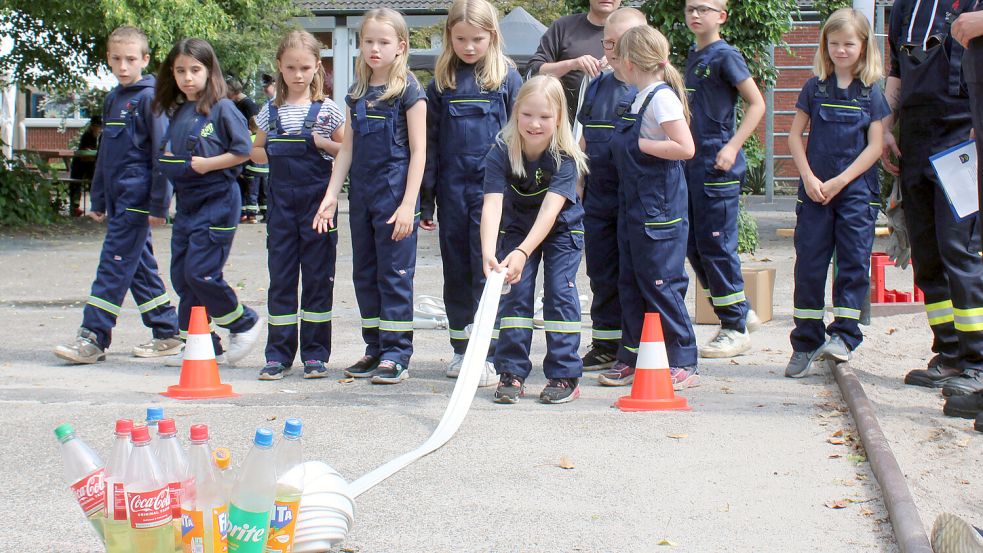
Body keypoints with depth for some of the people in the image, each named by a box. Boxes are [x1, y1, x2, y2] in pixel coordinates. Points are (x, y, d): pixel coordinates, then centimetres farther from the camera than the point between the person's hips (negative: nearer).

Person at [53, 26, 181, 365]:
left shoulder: (150, 98, -9)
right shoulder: (113, 99, 15)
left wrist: (158, 204, -15)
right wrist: (98, 200, 22)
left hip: (136, 199, -8)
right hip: (118, 197, 8)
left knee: (114, 266, -9)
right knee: (140, 266, 10)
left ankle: (93, 338, -9)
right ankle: (167, 333, 17)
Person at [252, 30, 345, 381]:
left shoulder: (327, 109, 1)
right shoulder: (271, 110, 9)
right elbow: (257, 151, 19)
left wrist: (322, 143, -12)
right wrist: (273, 156, -2)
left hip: (317, 197, -2)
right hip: (281, 198, 2)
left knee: (318, 276, 1)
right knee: (280, 276, 3)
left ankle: (315, 354, 8)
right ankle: (278, 355, 7)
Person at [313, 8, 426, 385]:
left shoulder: (408, 90, -5)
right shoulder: (357, 93, 12)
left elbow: (418, 150, -8)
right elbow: (347, 149, 14)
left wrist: (408, 204, -15)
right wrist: (330, 195, 6)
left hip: (394, 191, -7)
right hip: (361, 192, 7)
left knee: (394, 273, -4)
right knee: (365, 273, 10)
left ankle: (396, 355, 0)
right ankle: (375, 349, 18)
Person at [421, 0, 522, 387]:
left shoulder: (507, 78, 1)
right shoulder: (441, 83, 8)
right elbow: (430, 143, 10)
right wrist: (425, 201, 7)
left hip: (492, 185, -3)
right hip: (452, 190, 3)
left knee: (488, 270, -6)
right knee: (456, 271, 9)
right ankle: (462, 350, 20)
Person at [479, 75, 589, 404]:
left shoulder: (565, 158, -29)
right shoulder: (501, 154, -25)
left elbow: (549, 211, -39)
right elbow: (492, 205, -36)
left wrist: (522, 253, -53)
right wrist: (488, 252, -52)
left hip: (562, 229, -2)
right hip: (517, 227, 2)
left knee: (560, 290, -9)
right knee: (515, 290, -7)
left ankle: (565, 375, -3)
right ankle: (511, 372, -1)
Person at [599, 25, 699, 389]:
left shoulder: (661, 97, -16)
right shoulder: (641, 99, 12)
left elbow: (685, 148, -23)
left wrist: (639, 144, -17)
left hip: (659, 209, -10)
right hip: (634, 207, 10)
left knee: (661, 284, -5)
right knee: (631, 283, 13)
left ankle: (683, 364, 3)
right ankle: (632, 360, 21)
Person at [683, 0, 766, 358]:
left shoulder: (725, 56, -9)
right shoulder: (692, 56, 14)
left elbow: (756, 103, -12)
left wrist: (733, 146, -18)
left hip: (718, 167, -8)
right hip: (691, 166, 8)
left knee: (716, 245, -5)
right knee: (694, 247, 10)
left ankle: (736, 329, 5)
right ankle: (740, 313, 22)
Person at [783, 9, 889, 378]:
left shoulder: (871, 93, 1)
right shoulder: (815, 88, 6)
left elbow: (875, 146, -3)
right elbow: (795, 135, 5)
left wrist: (838, 182, -10)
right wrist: (809, 178, -7)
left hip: (857, 191, -1)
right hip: (815, 191, 1)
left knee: (853, 262, -3)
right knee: (809, 265, 1)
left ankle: (843, 334, 4)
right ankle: (805, 343, 7)